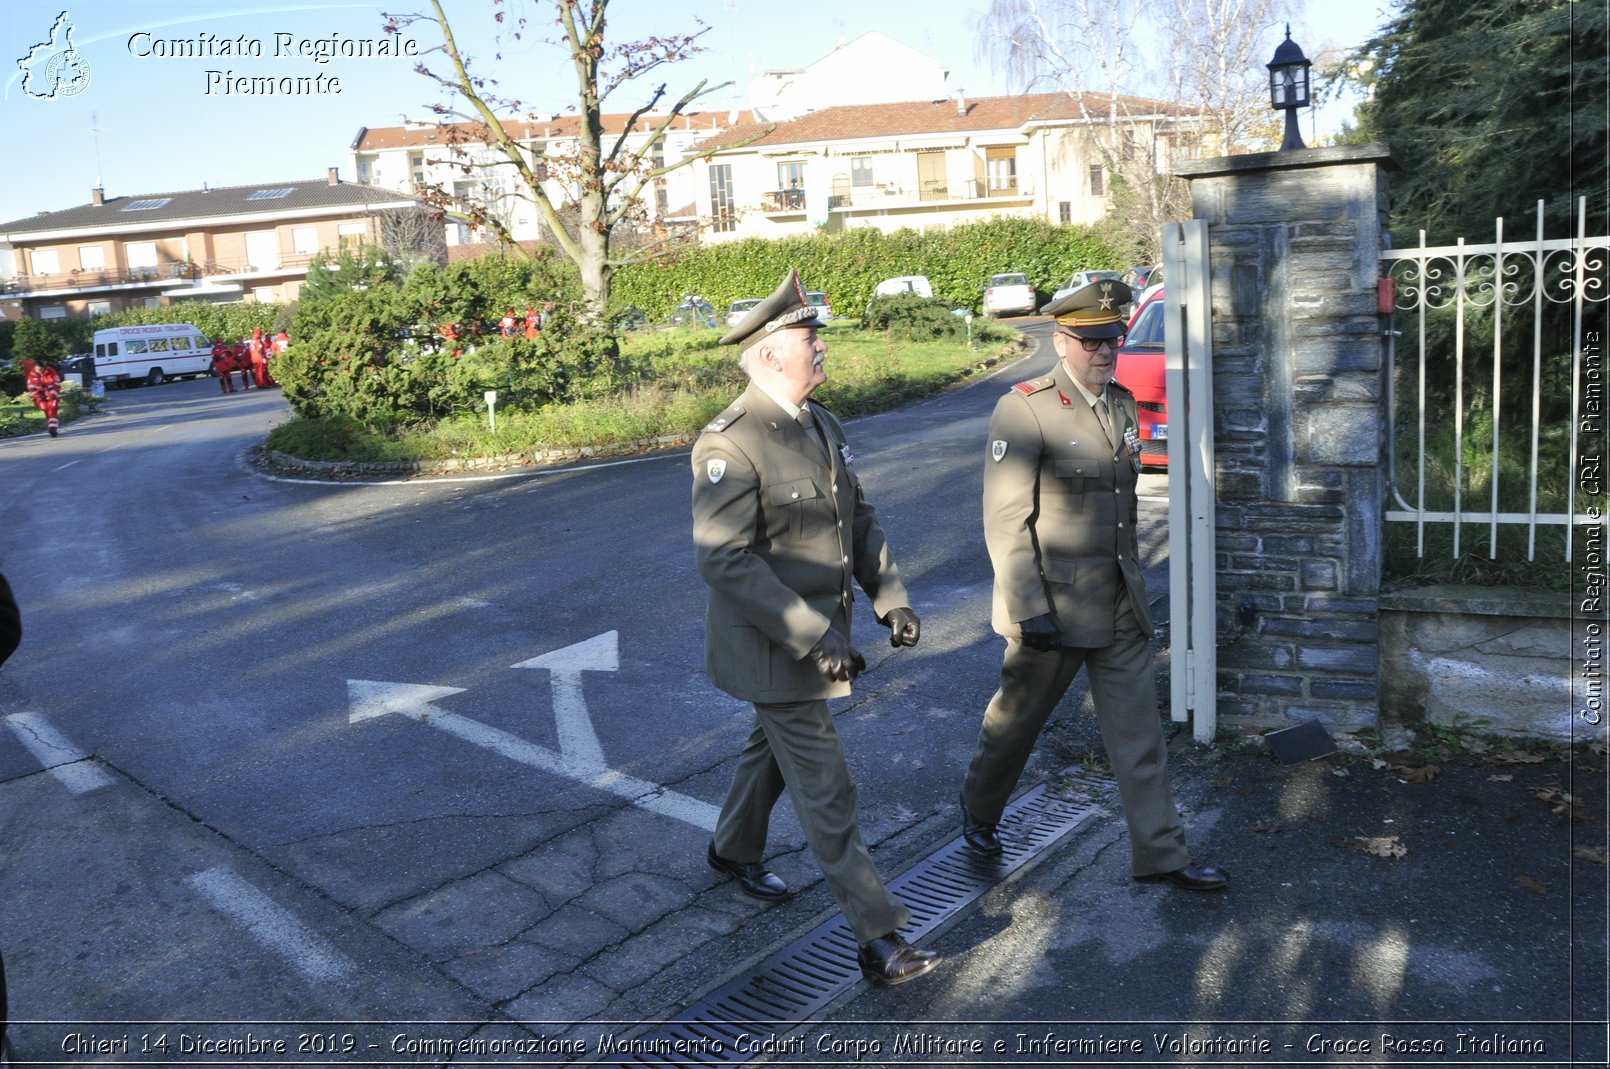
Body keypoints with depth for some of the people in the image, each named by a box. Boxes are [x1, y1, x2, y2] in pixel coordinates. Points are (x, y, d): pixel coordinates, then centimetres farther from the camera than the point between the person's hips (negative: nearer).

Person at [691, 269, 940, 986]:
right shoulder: (730, 443, -22)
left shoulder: (820, 425, 6)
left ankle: (733, 850, 51)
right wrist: (813, 636, -29)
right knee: (826, 791, -2)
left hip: (820, 632, 9)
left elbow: (858, 518, 13)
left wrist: (890, 596, 0)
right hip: (774, 647, -9)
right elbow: (724, 561, -28)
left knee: (775, 748, 26)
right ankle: (878, 939, 7)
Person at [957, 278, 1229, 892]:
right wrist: (1028, 610, -21)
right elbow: (1005, 520, -18)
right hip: (1054, 604, -6)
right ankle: (980, 810, 37)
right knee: (1017, 718, 13)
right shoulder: (1024, 409, -15)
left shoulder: (1123, 404, 8)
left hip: (1122, 605, 6)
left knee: (1138, 729, 9)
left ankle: (1159, 852, 20)